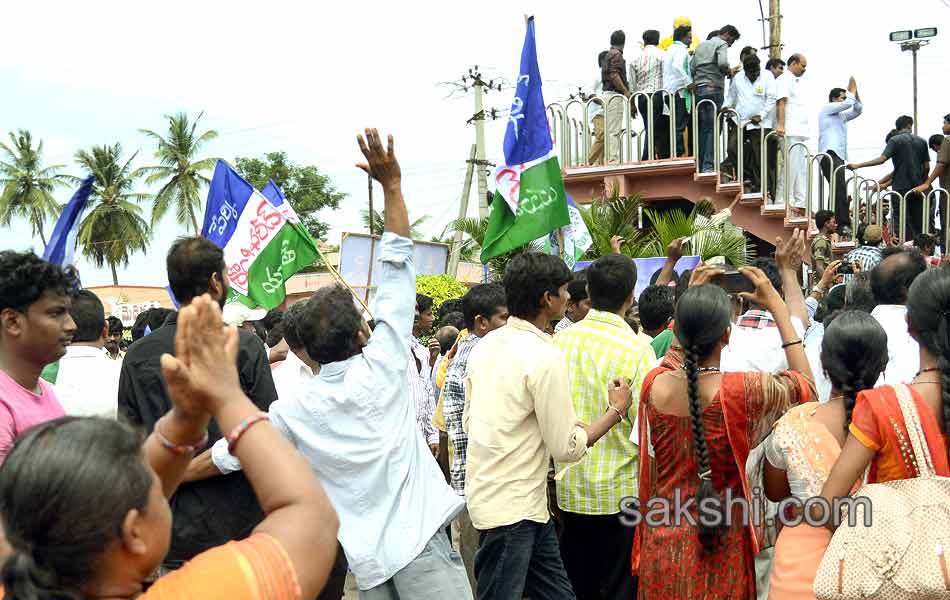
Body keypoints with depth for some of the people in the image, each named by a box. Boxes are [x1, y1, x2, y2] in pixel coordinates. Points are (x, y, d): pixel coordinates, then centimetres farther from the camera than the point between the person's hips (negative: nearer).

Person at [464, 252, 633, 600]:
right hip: (512, 509, -8)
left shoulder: (486, 344, 5)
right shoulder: (544, 357, -20)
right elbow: (567, 448, -15)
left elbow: (468, 421, 13)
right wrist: (616, 409, -3)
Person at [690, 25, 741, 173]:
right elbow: (723, 63, -18)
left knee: (703, 128, 9)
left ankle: (699, 165, 6)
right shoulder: (721, 44, 0)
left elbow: (691, 68, 18)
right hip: (714, 89, -7)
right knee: (713, 128, -7)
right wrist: (729, 71, 0)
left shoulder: (701, 45, 23)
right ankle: (708, 166, -12)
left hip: (698, 89, 7)